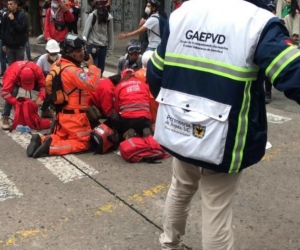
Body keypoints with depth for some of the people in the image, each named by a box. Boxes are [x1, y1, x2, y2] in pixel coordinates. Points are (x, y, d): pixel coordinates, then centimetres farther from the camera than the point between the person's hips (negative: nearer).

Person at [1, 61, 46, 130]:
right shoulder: (12, 74, -46)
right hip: (15, 81, -3)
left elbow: (43, 86, -30)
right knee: (13, 92, -36)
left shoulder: (37, 70, -39)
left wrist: (40, 98, -46)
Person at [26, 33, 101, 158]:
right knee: (84, 143, 4)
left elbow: (49, 85, 15)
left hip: (61, 113, 9)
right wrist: (91, 66, -20)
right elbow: (91, 85, -33)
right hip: (74, 115, -9)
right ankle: (51, 147, -12)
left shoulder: (57, 64, 5)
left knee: (60, 137, 26)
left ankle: (41, 141, -1)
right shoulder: (73, 70, -24)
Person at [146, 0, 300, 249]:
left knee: (180, 191, 29)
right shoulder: (259, 21, -16)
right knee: (217, 212, 11)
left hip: (179, 131, 6)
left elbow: (155, 73, 8)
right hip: (222, 141, -5)